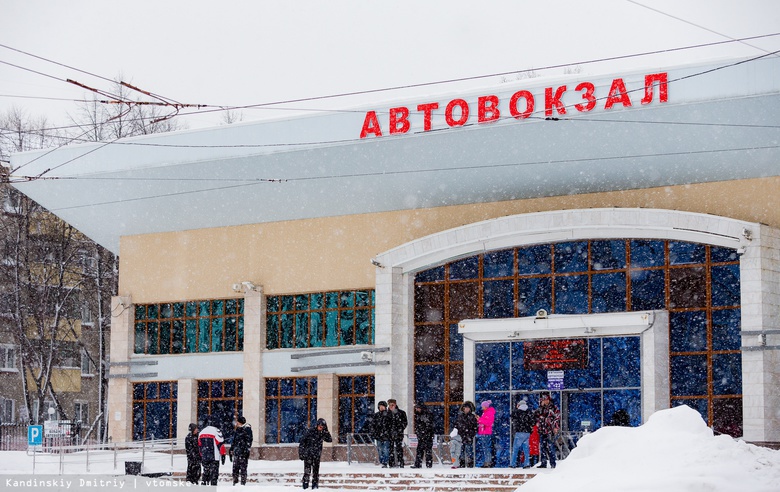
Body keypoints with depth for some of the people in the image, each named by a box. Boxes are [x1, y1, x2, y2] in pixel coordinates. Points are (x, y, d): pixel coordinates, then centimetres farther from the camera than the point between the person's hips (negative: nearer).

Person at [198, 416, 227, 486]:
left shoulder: (201, 432, 12)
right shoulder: (216, 431, -9)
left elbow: (199, 446, 18)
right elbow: (220, 444, -12)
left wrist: (201, 456, 26)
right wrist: (223, 455, -6)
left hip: (204, 458, 6)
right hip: (214, 457, -6)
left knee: (206, 472, 16)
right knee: (214, 473, -5)